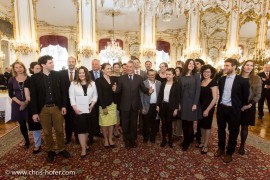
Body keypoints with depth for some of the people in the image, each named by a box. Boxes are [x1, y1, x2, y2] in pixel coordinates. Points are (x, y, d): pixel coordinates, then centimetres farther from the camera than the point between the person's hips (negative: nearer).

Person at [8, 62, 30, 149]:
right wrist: (20, 102, -10)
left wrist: (26, 103, -12)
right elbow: (11, 94, 3)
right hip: (17, 104, 3)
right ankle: (27, 141, 28)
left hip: (29, 104, -3)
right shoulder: (11, 80, 3)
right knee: (22, 124, 11)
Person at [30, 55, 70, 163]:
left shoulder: (57, 75, 0)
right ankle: (50, 151, 31)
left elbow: (62, 91, 2)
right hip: (43, 108, 0)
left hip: (57, 107, 1)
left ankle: (61, 149, 30)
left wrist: (63, 106, -2)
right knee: (47, 132, 12)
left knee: (59, 130, 11)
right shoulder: (35, 77, -3)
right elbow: (33, 96, -2)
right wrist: (34, 112, -4)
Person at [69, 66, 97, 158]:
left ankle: (85, 143, 34)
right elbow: (72, 97, -5)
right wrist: (75, 108, -15)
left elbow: (95, 95, 5)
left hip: (89, 109, 3)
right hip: (78, 110, -2)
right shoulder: (73, 83, -2)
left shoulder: (92, 83, 3)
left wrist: (92, 105, -9)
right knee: (81, 129, 0)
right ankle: (83, 149, 7)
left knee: (87, 127, 13)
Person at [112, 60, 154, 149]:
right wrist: (115, 89, -30)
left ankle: (133, 139, 37)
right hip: (125, 105, -1)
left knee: (134, 123, 17)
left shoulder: (139, 78, 1)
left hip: (135, 105, 1)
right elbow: (119, 90, -8)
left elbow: (143, 88, -4)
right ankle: (127, 140, 32)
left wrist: (149, 91, -24)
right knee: (125, 124, 13)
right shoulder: (121, 78, -2)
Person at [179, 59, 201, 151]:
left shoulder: (196, 76, -1)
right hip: (183, 102, 3)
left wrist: (195, 103, -14)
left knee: (189, 123, 5)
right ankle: (187, 140, 27)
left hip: (192, 102, -3)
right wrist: (179, 103, 1)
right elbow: (179, 90, 5)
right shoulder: (181, 77, 6)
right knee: (184, 123, 8)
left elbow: (198, 90, -7)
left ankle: (186, 142, 20)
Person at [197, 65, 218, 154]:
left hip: (209, 108, -6)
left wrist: (207, 110, -16)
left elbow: (215, 98, -16)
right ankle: (202, 142, 31)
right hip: (200, 107, 6)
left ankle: (206, 145, 21)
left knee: (207, 126, 7)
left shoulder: (213, 82, -13)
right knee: (201, 125, 14)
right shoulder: (201, 82, 5)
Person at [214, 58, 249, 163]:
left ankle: (229, 153, 29)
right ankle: (221, 148, 36)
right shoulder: (221, 79, 4)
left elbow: (245, 97, 0)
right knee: (221, 130, 16)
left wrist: (240, 108, 5)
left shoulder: (242, 81, -9)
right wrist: (220, 103, 14)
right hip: (221, 108, 4)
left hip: (233, 110, -4)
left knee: (233, 132, 11)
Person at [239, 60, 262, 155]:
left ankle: (242, 146, 24)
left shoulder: (256, 79, -1)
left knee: (245, 126, 9)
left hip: (249, 107, 0)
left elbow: (258, 95, -2)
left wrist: (249, 105, -13)